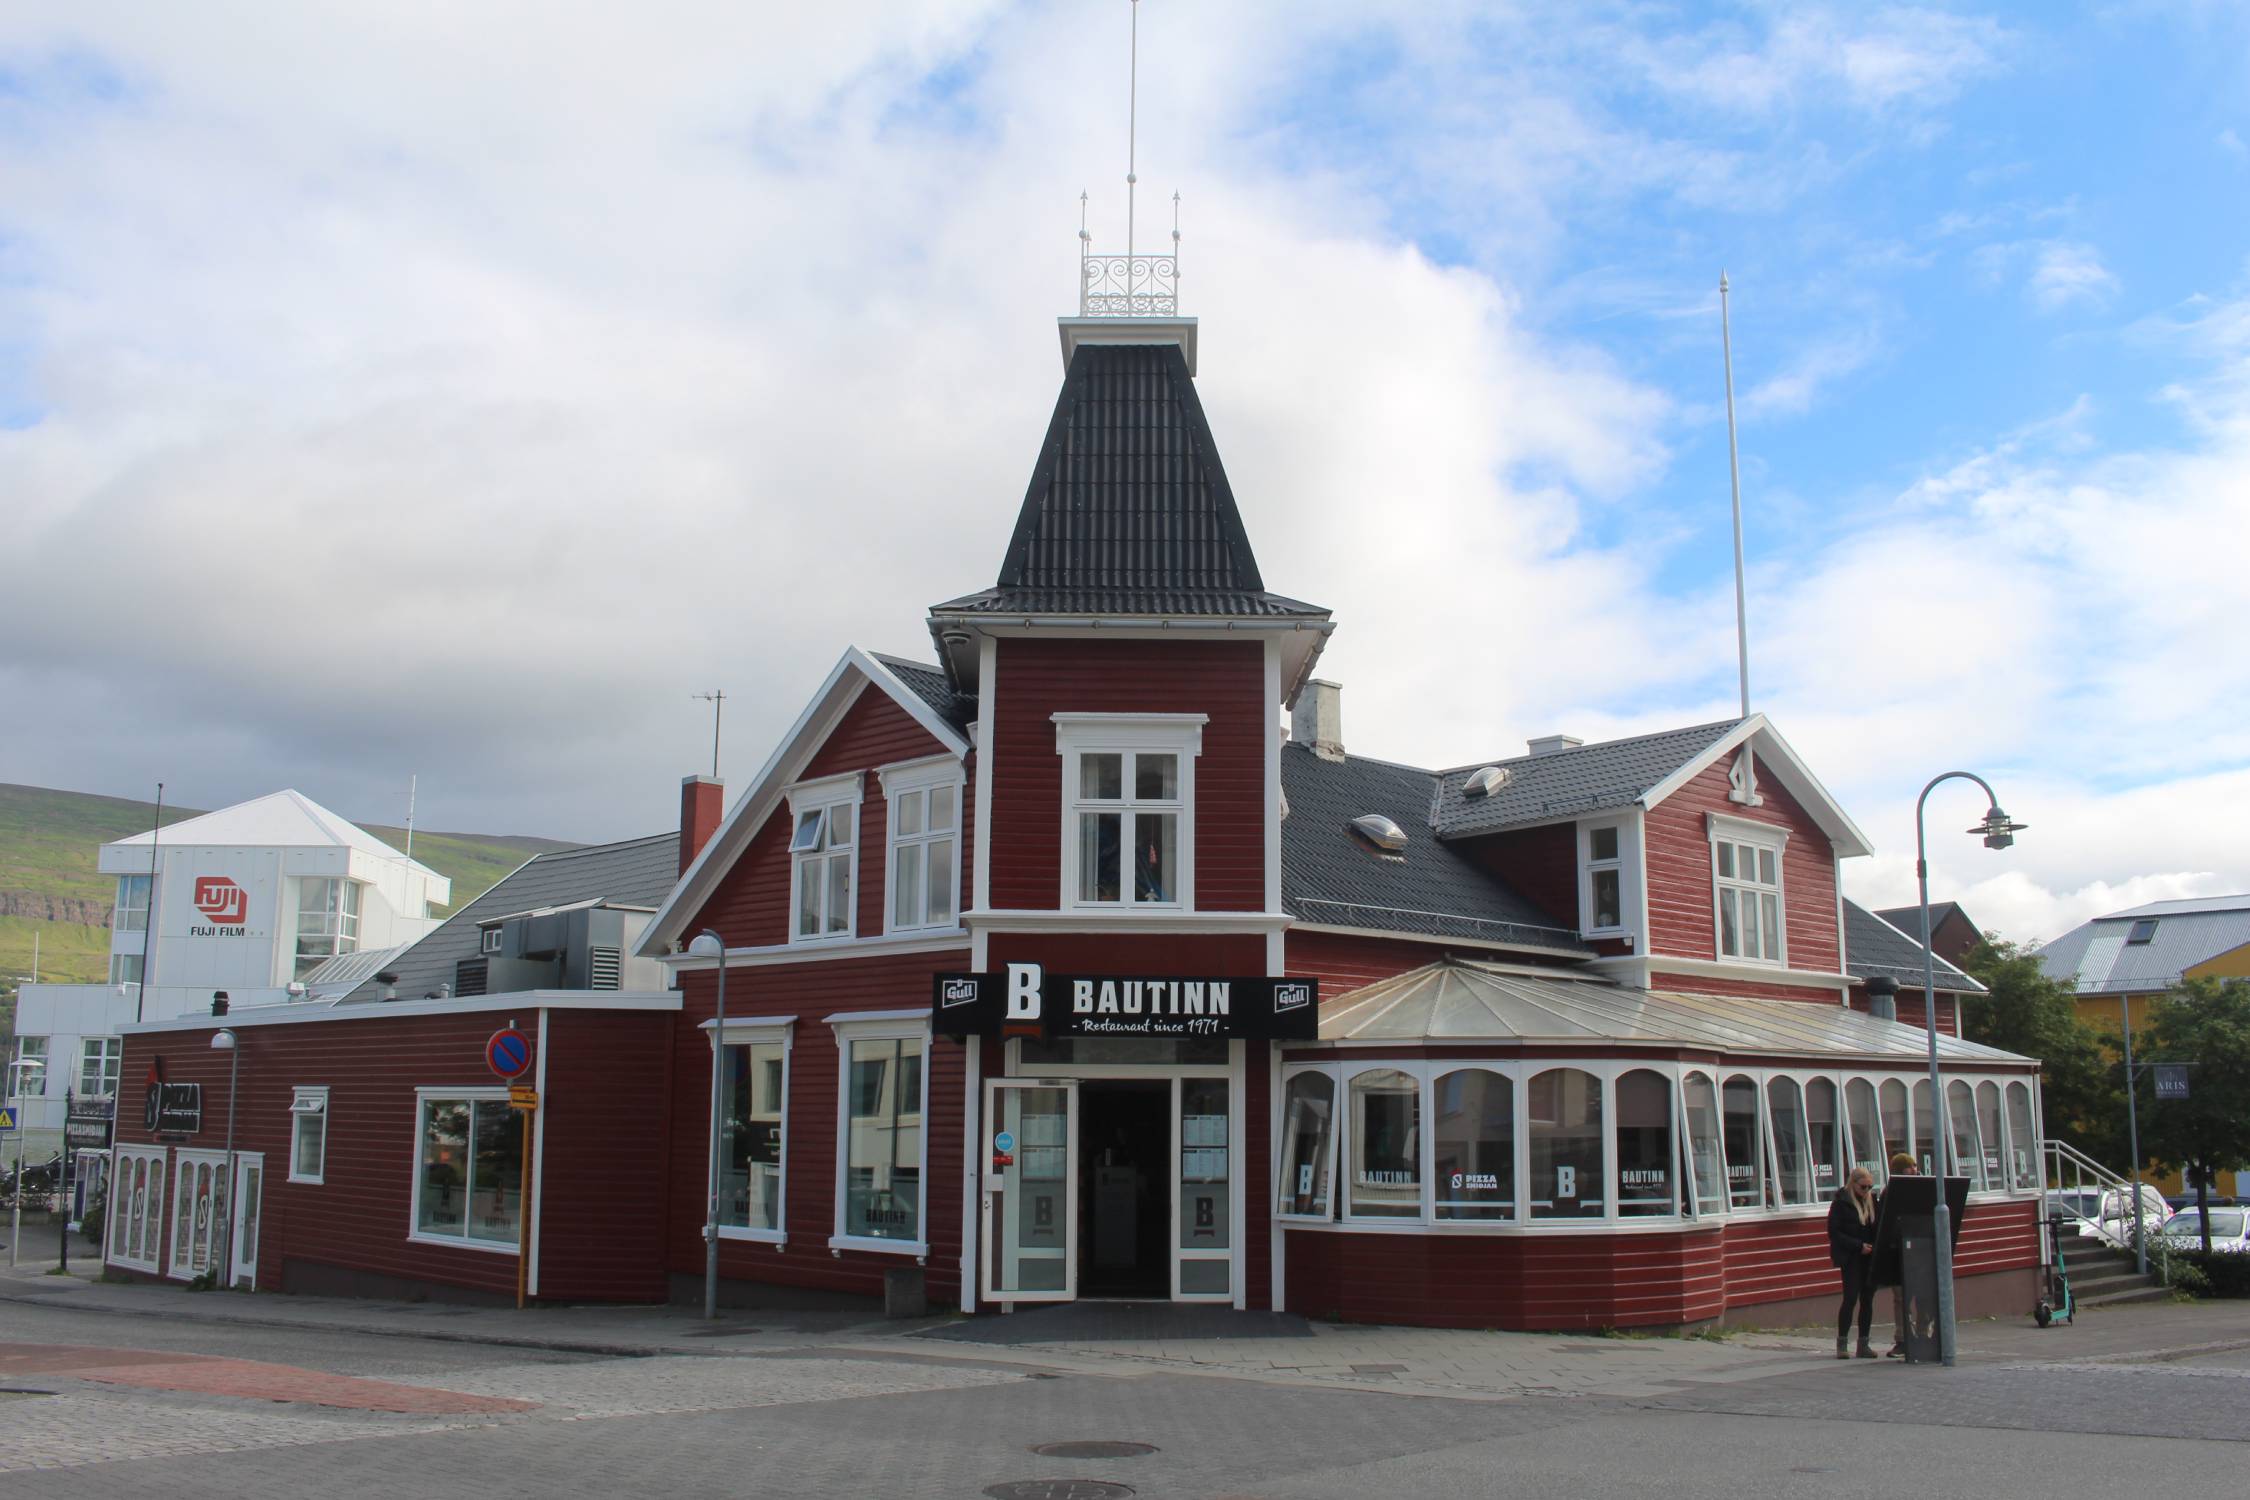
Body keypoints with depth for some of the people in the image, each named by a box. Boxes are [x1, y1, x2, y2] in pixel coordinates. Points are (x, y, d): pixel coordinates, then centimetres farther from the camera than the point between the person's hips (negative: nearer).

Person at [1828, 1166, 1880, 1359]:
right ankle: (1842, 1343, -1)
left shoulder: (1871, 1200, 10)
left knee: (1868, 1299, 4)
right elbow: (1834, 1232, -7)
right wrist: (1859, 1245, -14)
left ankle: (1863, 1344, 11)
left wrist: (1875, 1246, -5)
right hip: (1850, 1257, -5)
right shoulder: (1841, 1202, -4)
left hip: (1869, 1257, 5)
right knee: (1851, 1298, -9)